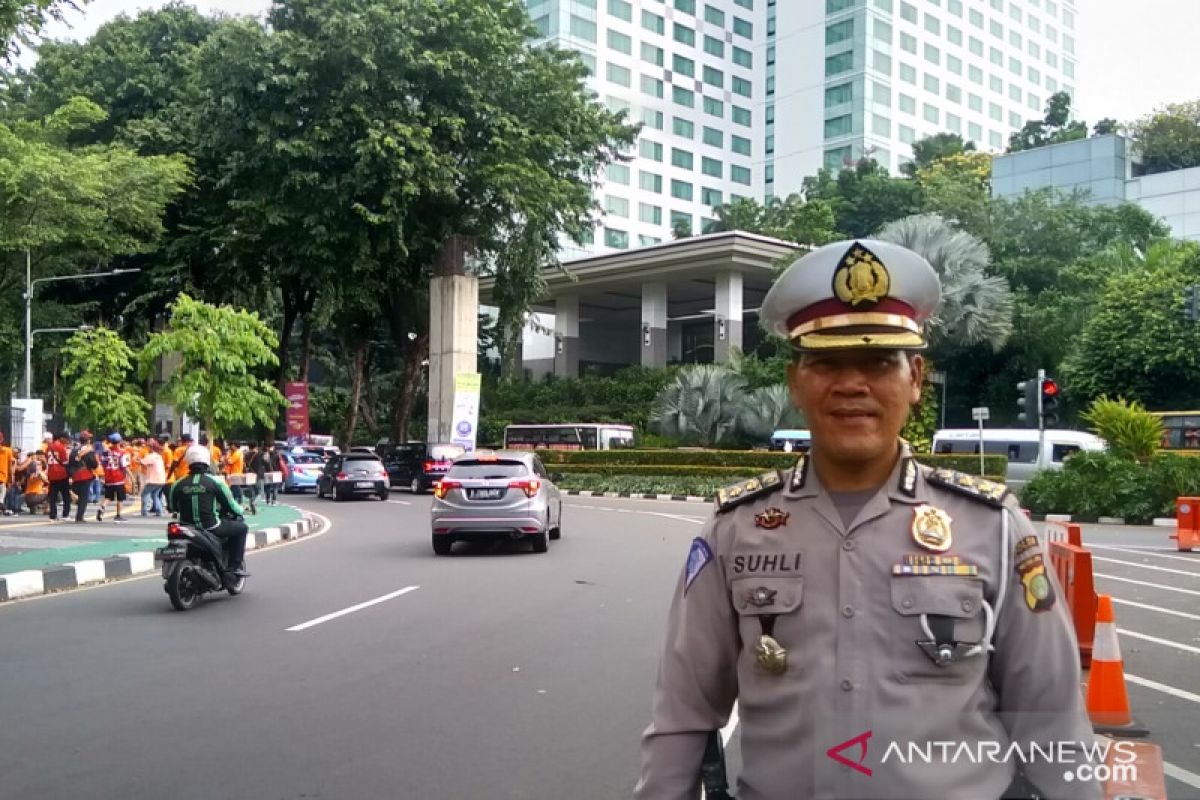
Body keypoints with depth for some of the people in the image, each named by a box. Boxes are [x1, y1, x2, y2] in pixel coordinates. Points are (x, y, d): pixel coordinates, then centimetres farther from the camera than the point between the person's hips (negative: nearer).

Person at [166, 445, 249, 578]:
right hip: (210, 527, -5)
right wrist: (239, 512, 21)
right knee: (241, 527, 13)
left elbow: (172, 508, 14)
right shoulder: (215, 482, -7)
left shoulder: (178, 484, 1)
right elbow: (230, 505, -1)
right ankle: (236, 566, 5)